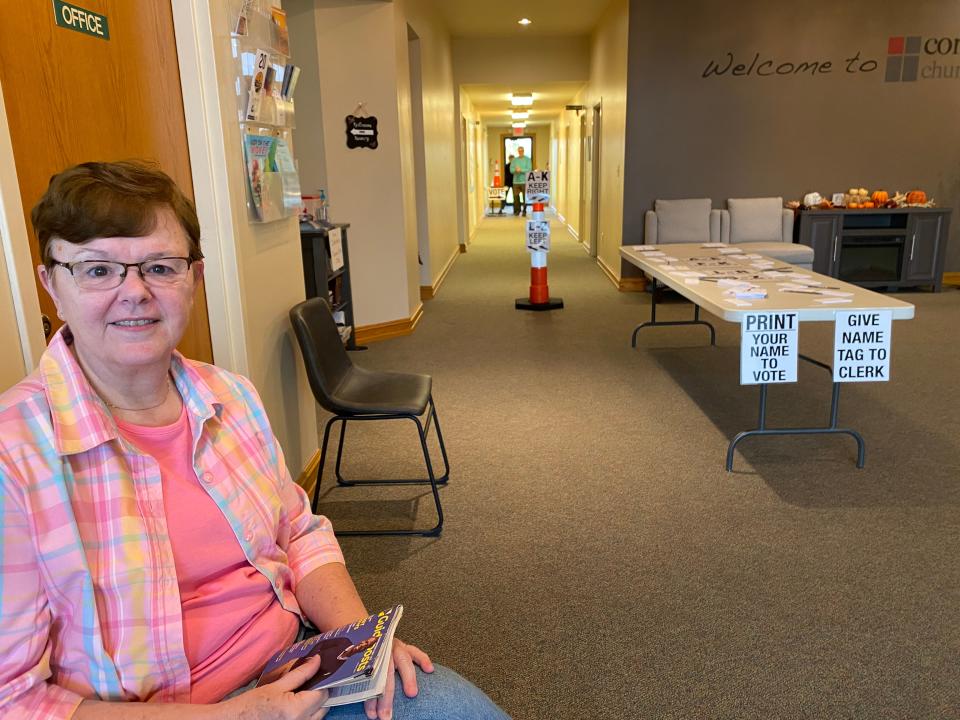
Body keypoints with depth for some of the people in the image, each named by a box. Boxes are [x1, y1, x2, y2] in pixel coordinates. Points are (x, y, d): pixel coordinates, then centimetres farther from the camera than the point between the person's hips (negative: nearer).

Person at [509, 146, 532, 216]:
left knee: (525, 197, -2)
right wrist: (515, 170, -18)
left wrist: (521, 170, -19)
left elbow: (529, 169, -8)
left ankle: (524, 211, 7)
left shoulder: (527, 159, 2)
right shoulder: (514, 160, 11)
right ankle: (517, 210, 14)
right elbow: (511, 169, 3)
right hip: (516, 181, 3)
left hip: (525, 181, -2)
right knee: (516, 196, 0)